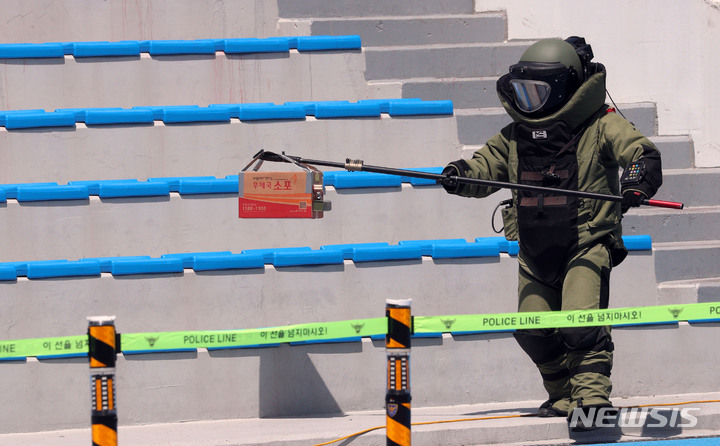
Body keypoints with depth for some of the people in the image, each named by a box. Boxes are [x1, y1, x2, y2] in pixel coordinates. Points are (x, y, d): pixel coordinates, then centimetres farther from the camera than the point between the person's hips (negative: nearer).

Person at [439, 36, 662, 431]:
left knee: (579, 324, -22)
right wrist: (461, 174, -12)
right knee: (533, 332, 8)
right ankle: (564, 396, 27)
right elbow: (486, 166, 11)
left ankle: (592, 396, -12)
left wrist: (639, 177, -39)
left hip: (586, 244, -6)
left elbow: (640, 151, -17)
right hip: (536, 252, 6)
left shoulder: (600, 127, -7)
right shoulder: (515, 136, 9)